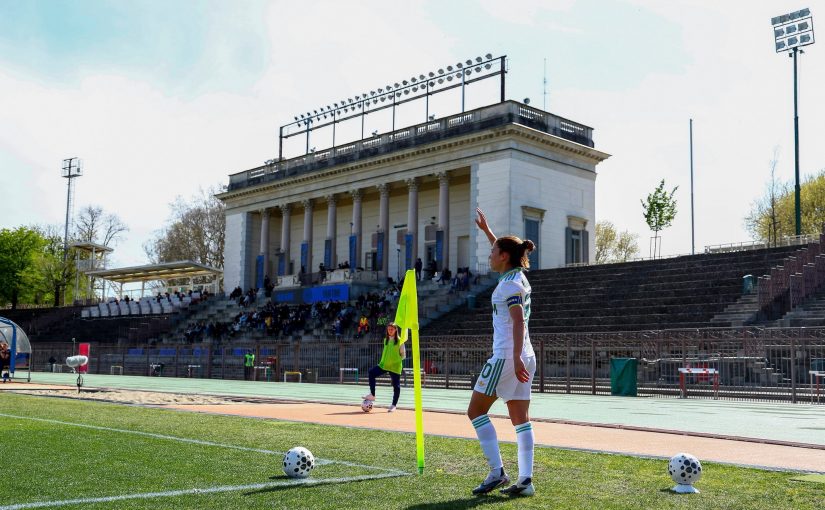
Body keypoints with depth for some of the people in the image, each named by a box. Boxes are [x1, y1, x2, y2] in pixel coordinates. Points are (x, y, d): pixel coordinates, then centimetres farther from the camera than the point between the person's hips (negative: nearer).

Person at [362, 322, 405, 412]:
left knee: (396, 386, 1)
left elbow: (403, 355, -1)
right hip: (384, 365, 5)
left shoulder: (400, 341, -5)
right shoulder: (386, 340, 11)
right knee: (371, 372, -13)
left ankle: (394, 405, 14)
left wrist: (396, 360, -11)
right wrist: (383, 361, 11)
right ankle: (372, 394, -5)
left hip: (395, 367, -5)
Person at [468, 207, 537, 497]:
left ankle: (497, 472, -2)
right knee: (520, 420, 7)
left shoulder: (509, 284, -12)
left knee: (476, 411, 1)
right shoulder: (519, 276, 13)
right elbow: (504, 250, 33)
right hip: (524, 357, 9)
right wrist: (486, 230, 40)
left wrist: (516, 358, -27)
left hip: (506, 357, -9)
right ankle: (526, 480, 5)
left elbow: (518, 322, -22)